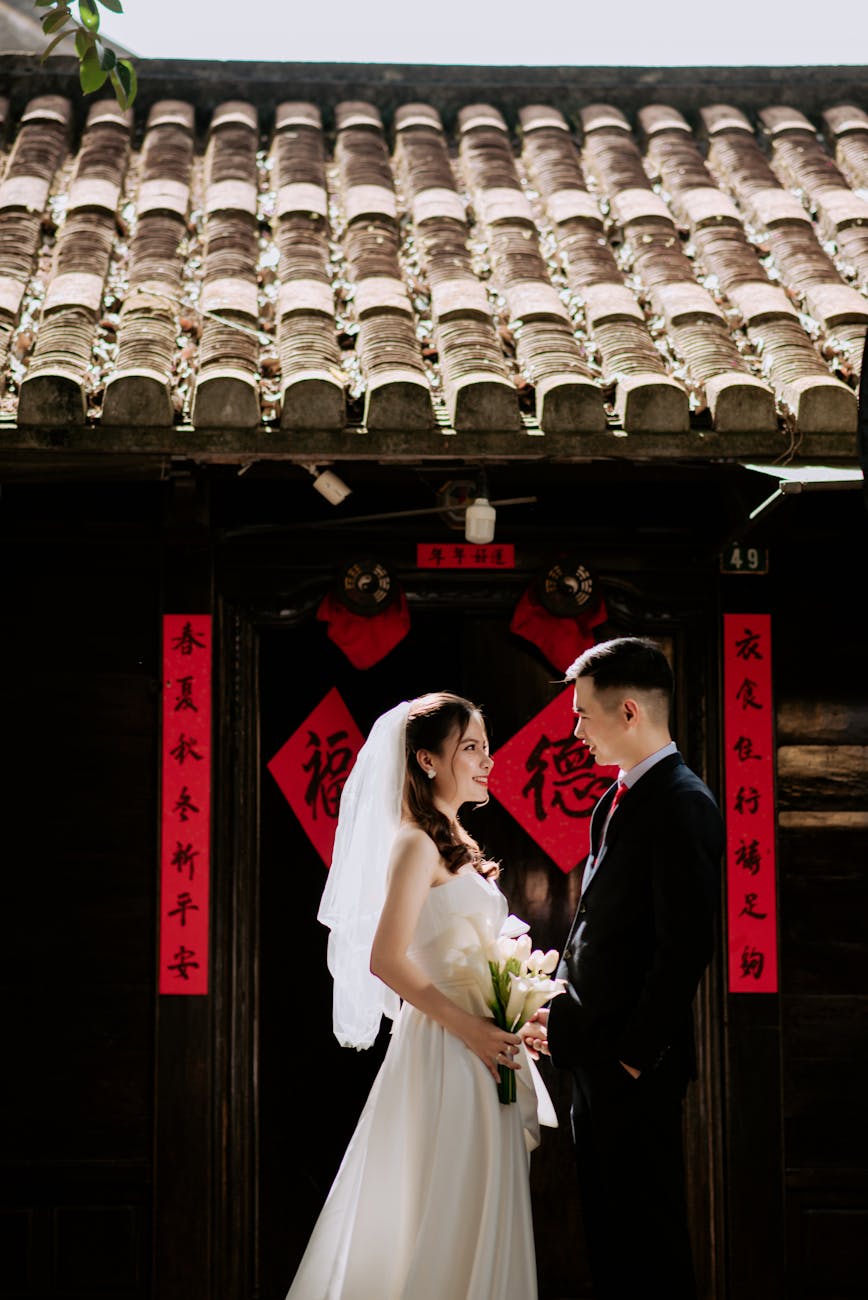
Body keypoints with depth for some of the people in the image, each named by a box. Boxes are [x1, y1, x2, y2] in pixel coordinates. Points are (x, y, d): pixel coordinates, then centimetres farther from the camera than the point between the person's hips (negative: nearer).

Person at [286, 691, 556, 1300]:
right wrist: (470, 1029, -21)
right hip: (446, 1048, -9)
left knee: (478, 1220, 11)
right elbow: (386, 959, -21)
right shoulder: (417, 844, -13)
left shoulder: (456, 845, 15)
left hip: (478, 1045, 9)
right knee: (447, 1221, -4)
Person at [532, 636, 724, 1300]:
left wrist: (634, 1055, -19)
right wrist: (557, 1009, 12)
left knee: (649, 1230, 1)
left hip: (636, 1067, -9)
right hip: (591, 1055, 9)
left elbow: (686, 944, -22)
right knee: (605, 1221, 16)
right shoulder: (617, 799, 12)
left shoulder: (682, 804, -17)